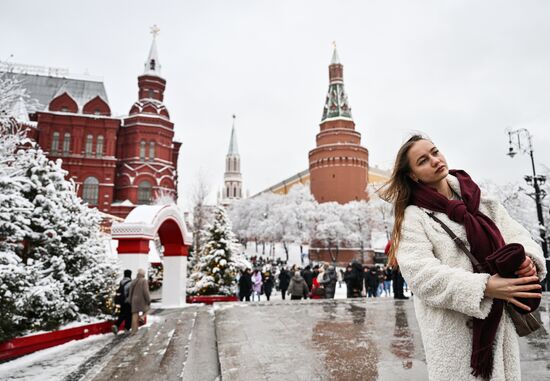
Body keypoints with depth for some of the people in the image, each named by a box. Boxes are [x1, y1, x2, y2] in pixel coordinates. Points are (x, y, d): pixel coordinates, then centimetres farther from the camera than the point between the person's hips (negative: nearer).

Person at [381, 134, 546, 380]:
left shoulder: (482, 201, 9)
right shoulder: (414, 216, -7)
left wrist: (526, 258, -17)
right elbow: (420, 273, -17)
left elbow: (516, 234, 6)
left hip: (499, 322, 5)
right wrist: (484, 286, -25)